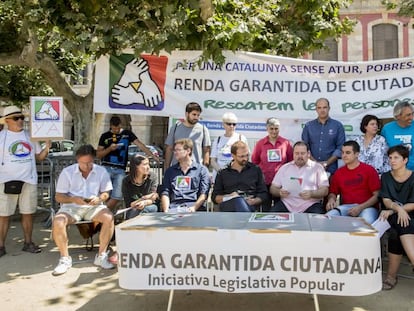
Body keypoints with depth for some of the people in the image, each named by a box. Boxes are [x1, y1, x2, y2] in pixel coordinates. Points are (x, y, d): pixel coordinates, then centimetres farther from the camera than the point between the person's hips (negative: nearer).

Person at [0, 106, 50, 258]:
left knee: (28, 213, 10)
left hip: (29, 180, 3)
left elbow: (39, 157, 12)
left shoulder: (30, 136, 9)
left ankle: (28, 243, 20)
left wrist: (47, 148, -5)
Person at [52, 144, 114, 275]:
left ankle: (101, 256, -17)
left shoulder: (101, 171, 4)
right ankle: (65, 258, -12)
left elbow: (106, 193, 6)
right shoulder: (67, 172, 0)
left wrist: (99, 198, -18)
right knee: (58, 222, -30)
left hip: (93, 206, 1)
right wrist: (73, 199, -20)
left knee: (109, 217, -29)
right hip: (71, 206, 0)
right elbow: (58, 197, 0)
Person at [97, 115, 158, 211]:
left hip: (120, 170, 1)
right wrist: (109, 148, -8)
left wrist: (152, 156, -10)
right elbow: (98, 154, 9)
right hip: (106, 168, -1)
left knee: (117, 196, -6)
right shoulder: (105, 136, 8)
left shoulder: (127, 134, 9)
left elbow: (140, 145, 0)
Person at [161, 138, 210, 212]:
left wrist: (194, 207, -14)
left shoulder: (202, 170, 14)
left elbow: (204, 194, 3)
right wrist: (166, 210, -5)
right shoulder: (170, 171, 24)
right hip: (174, 207, 2)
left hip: (191, 207, -2)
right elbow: (165, 193, 13)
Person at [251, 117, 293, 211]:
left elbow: (291, 161, 8)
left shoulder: (286, 143, 1)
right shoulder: (260, 143, 1)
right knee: (266, 209, 8)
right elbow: (254, 161, 9)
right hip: (265, 181, 0)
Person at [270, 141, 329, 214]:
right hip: (287, 204, 2)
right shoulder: (285, 167, 17)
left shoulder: (317, 167, 10)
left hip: (310, 204, -1)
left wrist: (311, 194, -18)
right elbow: (273, 188, 16)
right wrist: (279, 192, -8)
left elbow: (324, 190, 2)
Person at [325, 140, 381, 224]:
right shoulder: (338, 172, 12)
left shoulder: (369, 170, 3)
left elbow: (377, 195, -1)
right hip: (345, 207, 2)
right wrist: (331, 199, -4)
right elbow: (333, 192, 20)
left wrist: (360, 207, -14)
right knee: (329, 216, -28)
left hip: (367, 207, -2)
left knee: (367, 220, -36)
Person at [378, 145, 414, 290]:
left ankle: (391, 275, -31)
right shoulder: (386, 177, 11)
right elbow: (386, 200, 0)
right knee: (400, 226, -33)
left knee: (398, 234, -35)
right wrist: (398, 209, -22)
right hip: (390, 216, 2)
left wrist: (392, 211, -17)